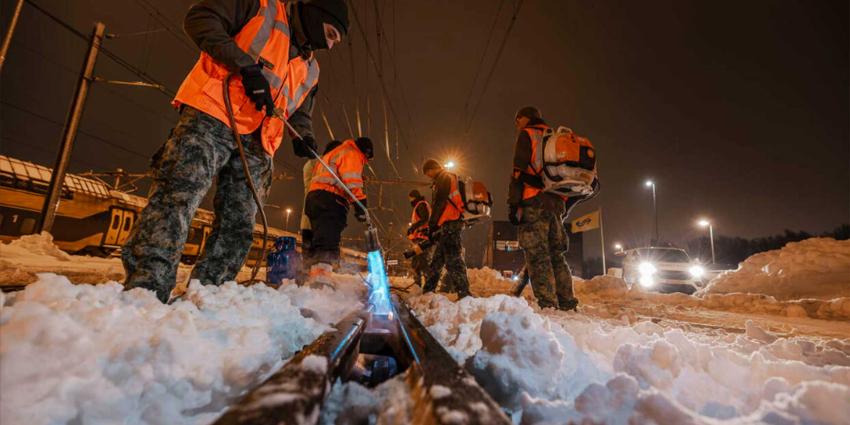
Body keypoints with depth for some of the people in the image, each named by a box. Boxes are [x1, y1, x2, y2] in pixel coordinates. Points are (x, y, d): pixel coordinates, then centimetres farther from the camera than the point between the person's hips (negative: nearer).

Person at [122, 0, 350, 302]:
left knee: (238, 227, -1)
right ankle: (145, 287, -20)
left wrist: (302, 135, 7)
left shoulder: (310, 69, 26)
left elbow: (300, 111, 31)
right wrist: (245, 65, -13)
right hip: (210, 117, -6)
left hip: (255, 145, 6)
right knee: (179, 195, -20)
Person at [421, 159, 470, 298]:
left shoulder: (443, 178, -6)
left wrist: (431, 227, -10)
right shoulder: (450, 178, 25)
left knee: (453, 260, -11)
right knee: (436, 260, 15)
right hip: (453, 224, 10)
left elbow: (438, 205, -13)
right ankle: (428, 290, 24)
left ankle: (464, 293, -11)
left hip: (450, 226, -10)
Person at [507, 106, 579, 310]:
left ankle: (548, 305, -11)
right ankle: (568, 304, 12)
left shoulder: (527, 135, 5)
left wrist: (513, 203, -12)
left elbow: (519, 171, -8)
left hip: (534, 201, -7)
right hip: (556, 202, 7)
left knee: (537, 255, -8)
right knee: (557, 254, 11)